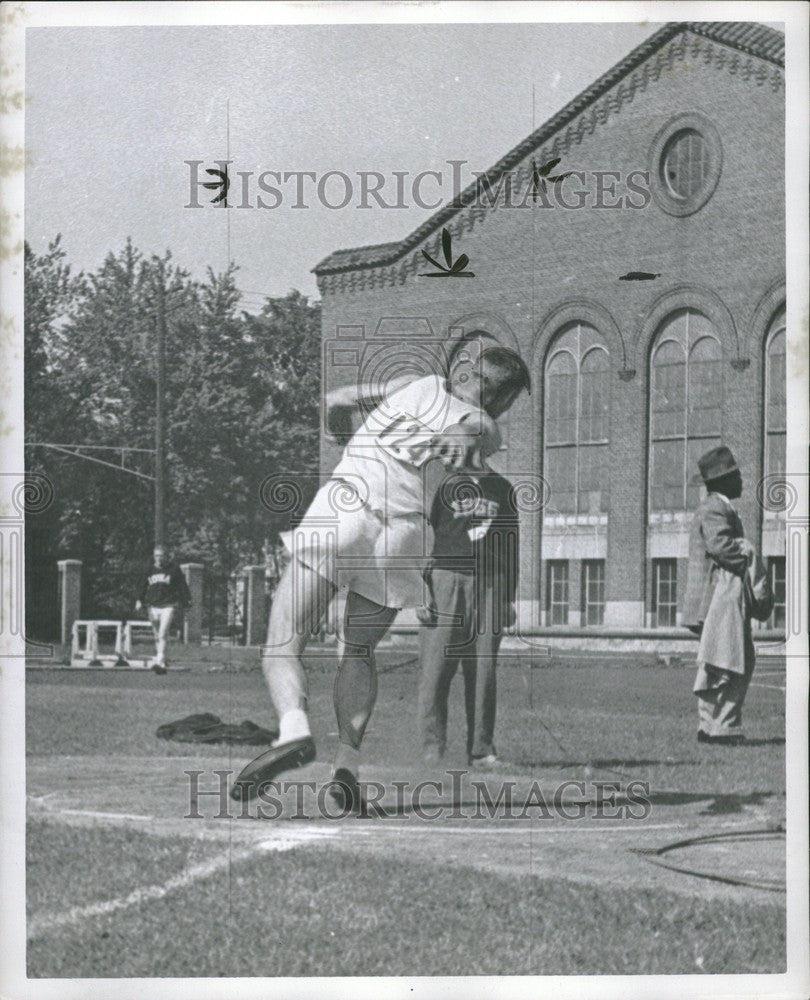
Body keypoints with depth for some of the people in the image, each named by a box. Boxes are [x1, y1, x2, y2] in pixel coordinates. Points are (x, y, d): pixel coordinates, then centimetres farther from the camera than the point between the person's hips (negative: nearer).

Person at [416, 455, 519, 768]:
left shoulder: (502, 489, 13)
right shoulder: (443, 486, 4)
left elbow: (511, 546, 17)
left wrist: (509, 598, 13)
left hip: (489, 586, 3)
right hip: (446, 578, -3)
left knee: (483, 670, 1)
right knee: (436, 668, -7)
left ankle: (481, 749, 5)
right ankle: (432, 749, -3)